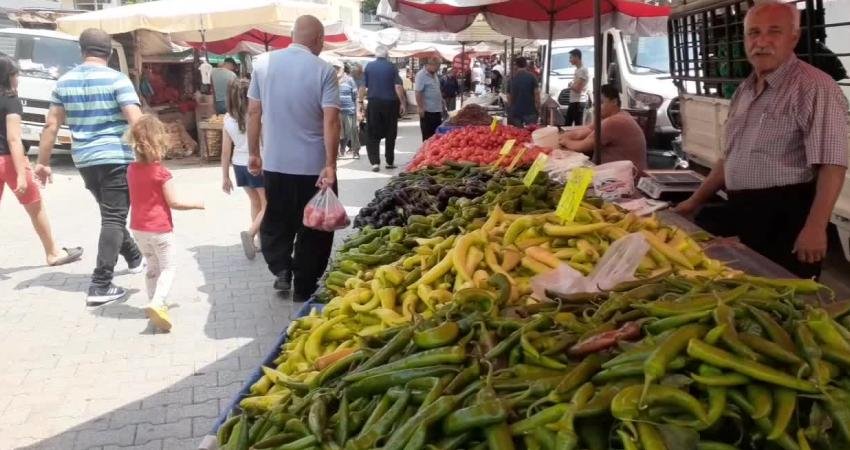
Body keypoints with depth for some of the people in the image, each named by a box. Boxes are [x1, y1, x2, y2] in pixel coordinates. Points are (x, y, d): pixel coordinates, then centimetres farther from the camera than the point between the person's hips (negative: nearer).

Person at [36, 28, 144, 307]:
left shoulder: (64, 82, 8)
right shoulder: (116, 79, -7)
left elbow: (51, 125, 7)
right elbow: (136, 121, -17)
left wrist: (42, 162, 12)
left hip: (84, 160, 6)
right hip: (116, 157, -6)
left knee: (110, 213, 23)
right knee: (114, 219, -4)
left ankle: (135, 259, 40)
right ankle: (100, 286, -10)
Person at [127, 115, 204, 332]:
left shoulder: (131, 169, 2)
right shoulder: (161, 172, -17)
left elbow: (137, 197, 13)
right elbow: (174, 203, -15)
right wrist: (196, 204, -2)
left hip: (138, 228, 7)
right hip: (160, 229, -6)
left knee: (153, 266, 20)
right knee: (169, 267, 0)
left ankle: (155, 304, 23)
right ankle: (156, 303, -19)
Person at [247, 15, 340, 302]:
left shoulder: (264, 63, 1)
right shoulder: (324, 70, -10)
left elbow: (253, 112, 5)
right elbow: (331, 120, -16)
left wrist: (253, 153, 14)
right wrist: (330, 165, -14)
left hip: (274, 163, 3)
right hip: (314, 165, -3)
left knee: (276, 221, 22)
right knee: (312, 228, 10)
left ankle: (281, 270, 13)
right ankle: (304, 288, 17)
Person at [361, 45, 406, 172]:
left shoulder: (369, 66, 1)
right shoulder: (391, 67, -2)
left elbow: (363, 87, 1)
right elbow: (398, 86, -7)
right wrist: (403, 103, -2)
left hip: (373, 103, 0)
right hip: (390, 103, 0)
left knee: (373, 134, 4)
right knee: (390, 134, 11)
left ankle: (375, 162, -8)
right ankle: (390, 161, 16)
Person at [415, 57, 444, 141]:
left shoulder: (434, 74, 13)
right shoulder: (421, 75, -14)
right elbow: (418, 93, -19)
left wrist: (441, 105, 20)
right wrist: (420, 108, -22)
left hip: (437, 110, 9)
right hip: (427, 110, -9)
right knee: (428, 136, -2)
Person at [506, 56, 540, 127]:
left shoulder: (512, 79, 7)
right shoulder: (531, 77, -4)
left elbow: (509, 97, 11)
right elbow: (536, 93, -8)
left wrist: (510, 110, 22)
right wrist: (538, 108, 0)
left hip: (515, 112, 3)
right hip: (530, 112, -3)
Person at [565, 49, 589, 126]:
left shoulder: (583, 70, -15)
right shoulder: (577, 69, 17)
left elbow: (578, 88, -20)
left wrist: (570, 86, -2)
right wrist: (571, 85, 5)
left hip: (579, 102, -10)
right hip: (573, 101, 10)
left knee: (578, 125, -10)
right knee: (567, 124, 13)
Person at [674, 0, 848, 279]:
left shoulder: (815, 88, -13)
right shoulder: (745, 90, 14)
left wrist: (815, 227, -26)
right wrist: (696, 201, 20)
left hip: (786, 217, -8)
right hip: (744, 214, 8)